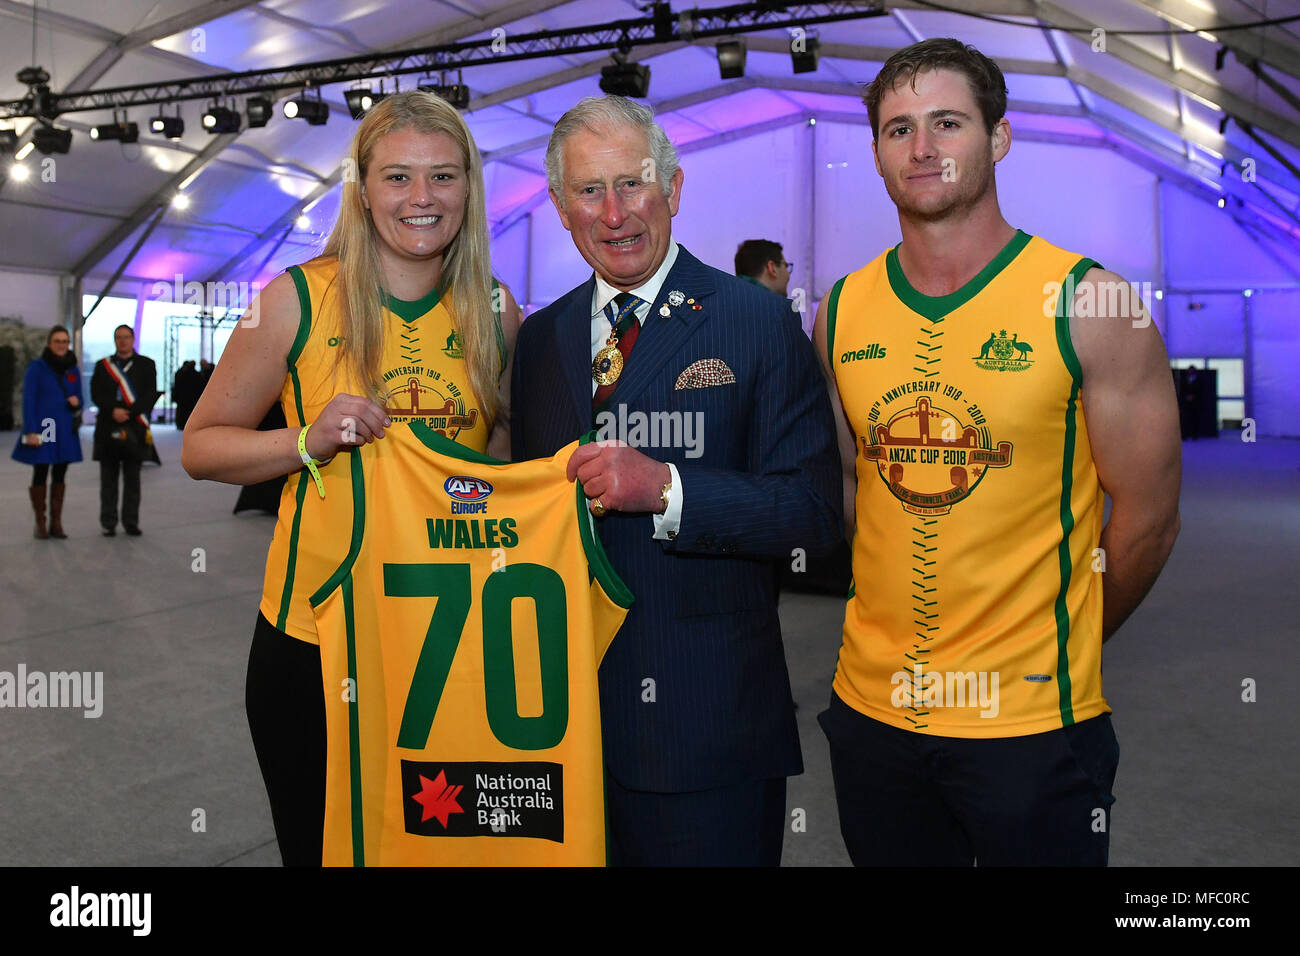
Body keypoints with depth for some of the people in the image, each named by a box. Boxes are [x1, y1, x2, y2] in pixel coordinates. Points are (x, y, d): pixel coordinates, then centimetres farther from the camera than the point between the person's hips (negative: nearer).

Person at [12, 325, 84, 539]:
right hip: (42, 427, -4)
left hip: (65, 431, 4)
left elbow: (78, 399, 17)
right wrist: (30, 431, -14)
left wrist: (76, 402, -8)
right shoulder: (36, 367, -4)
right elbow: (28, 400, -7)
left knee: (60, 475, 6)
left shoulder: (73, 370, 9)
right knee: (40, 474, 0)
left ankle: (56, 523, 12)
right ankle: (40, 524, 7)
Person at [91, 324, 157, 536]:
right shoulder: (102, 366, 12)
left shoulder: (146, 365, 8)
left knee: (132, 478, 3)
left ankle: (131, 522, 10)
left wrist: (128, 413, -13)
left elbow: (150, 395, -3)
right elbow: (96, 394, 2)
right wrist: (113, 410, -15)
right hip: (108, 428, 1)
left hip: (134, 428, -1)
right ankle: (108, 523, 9)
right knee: (109, 478, 3)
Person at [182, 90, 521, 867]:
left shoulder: (496, 311, 2)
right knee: (321, 844, 14)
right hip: (313, 634, -2)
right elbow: (201, 445, 0)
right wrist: (309, 443, -17)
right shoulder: (298, 299, -6)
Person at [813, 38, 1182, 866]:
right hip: (872, 707, 4)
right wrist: (912, 623, 7)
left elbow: (1148, 520, -4)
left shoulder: (1087, 303, -10)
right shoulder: (841, 312, 1)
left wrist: (1059, 648, 6)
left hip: (1030, 725, -3)